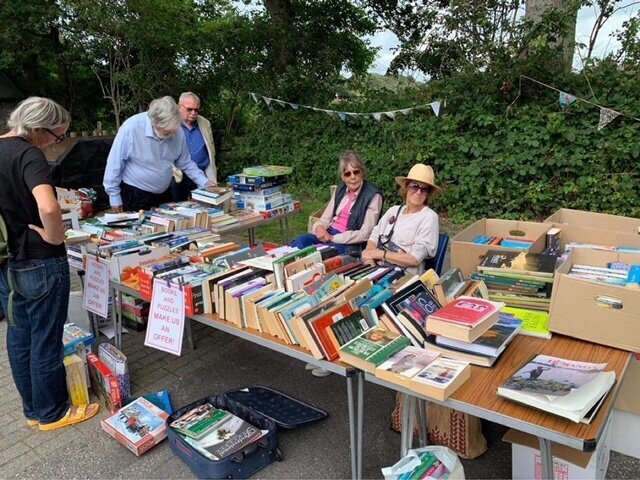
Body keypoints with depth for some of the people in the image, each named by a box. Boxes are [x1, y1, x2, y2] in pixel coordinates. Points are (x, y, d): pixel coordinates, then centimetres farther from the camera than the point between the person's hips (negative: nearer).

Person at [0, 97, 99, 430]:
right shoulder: (28, 155, -20)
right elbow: (48, 207, -38)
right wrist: (54, 237, -20)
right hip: (39, 265, -8)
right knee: (46, 342, 7)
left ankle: (33, 408, 35)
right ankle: (52, 413, 25)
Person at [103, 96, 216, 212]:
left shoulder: (177, 131, -10)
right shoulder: (132, 128, -24)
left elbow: (185, 163, 5)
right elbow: (115, 163, -16)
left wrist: (203, 181, -4)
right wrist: (114, 195, -12)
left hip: (164, 193, 5)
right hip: (135, 194, -4)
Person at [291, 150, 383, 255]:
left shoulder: (373, 195, -10)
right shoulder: (341, 189, 10)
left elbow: (365, 234, -14)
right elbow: (326, 218, 12)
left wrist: (333, 238, -17)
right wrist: (319, 228, -12)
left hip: (349, 243, -6)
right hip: (328, 233, 6)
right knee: (299, 241, -22)